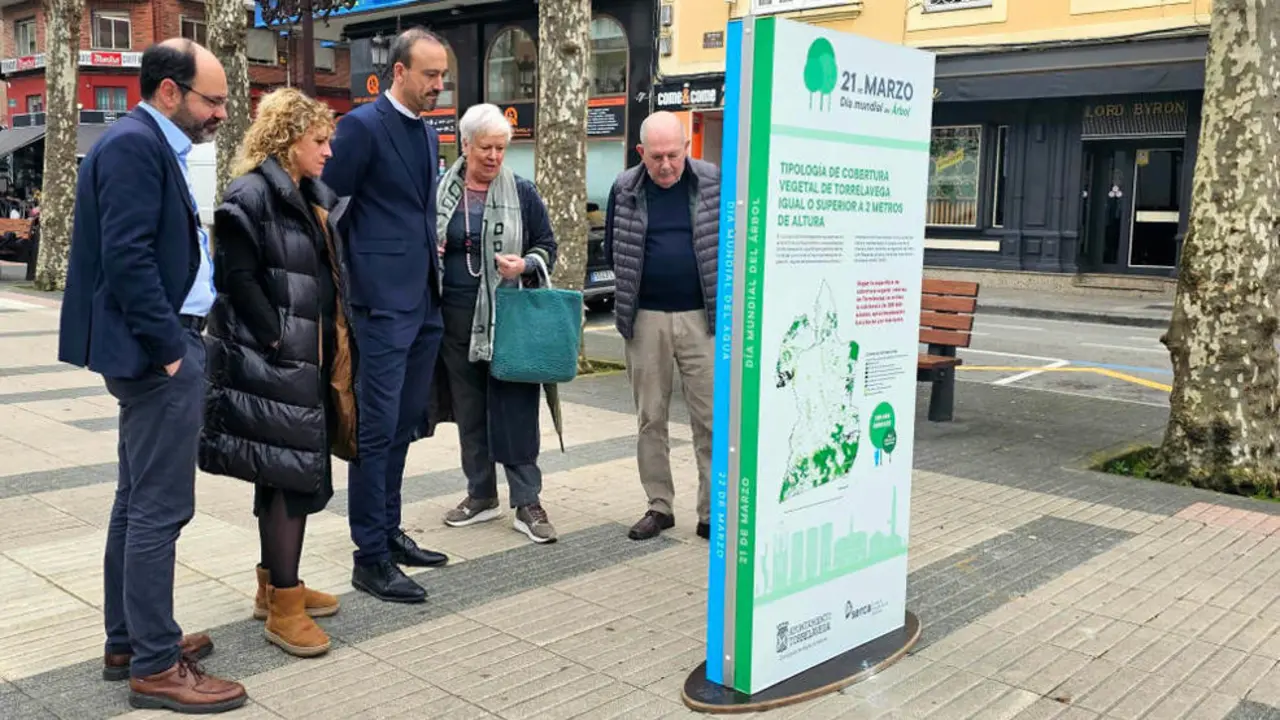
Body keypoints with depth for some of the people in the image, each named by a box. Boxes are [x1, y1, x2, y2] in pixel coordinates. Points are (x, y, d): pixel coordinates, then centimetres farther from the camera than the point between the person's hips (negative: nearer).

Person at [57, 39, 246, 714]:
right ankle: (154, 666, 5)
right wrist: (170, 348, -19)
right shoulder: (134, 145, -15)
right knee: (160, 509, -5)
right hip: (159, 352, -11)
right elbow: (126, 258, -22)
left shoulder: (152, 145, 16)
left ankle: (128, 642, 28)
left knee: (137, 502, 16)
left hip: (155, 350, 11)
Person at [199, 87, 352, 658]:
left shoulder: (312, 199, 16)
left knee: (291, 473, 14)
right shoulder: (250, 195, -11)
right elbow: (239, 278, -18)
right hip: (270, 362, -9)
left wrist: (328, 347, 10)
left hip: (307, 357, 9)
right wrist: (279, 344, -17)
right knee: (290, 473, -8)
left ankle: (274, 585, 27)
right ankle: (284, 608, 0)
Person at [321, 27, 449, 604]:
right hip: (383, 300, -8)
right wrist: (348, 282, -9)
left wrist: (430, 249, 14)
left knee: (404, 426, 15)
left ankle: (388, 532, 28)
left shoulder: (427, 133, 15)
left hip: (424, 300, 8)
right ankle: (371, 559, 4)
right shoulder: (362, 125, -9)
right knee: (377, 429, -4)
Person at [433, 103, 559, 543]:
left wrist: (526, 265, -14)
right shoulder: (441, 192, 6)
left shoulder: (521, 193, 1)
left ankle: (526, 503, 7)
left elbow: (547, 246, 7)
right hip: (455, 317, 3)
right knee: (468, 409, 11)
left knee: (515, 410, -2)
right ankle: (481, 496, 25)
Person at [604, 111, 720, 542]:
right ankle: (659, 506, 21)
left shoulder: (713, 182, -1)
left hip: (701, 317, -2)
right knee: (650, 418, 9)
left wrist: (718, 296, -1)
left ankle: (712, 513, 8)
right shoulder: (626, 189, 3)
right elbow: (612, 250, 13)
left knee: (711, 419, -1)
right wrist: (634, 287, 6)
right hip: (645, 319, 2)